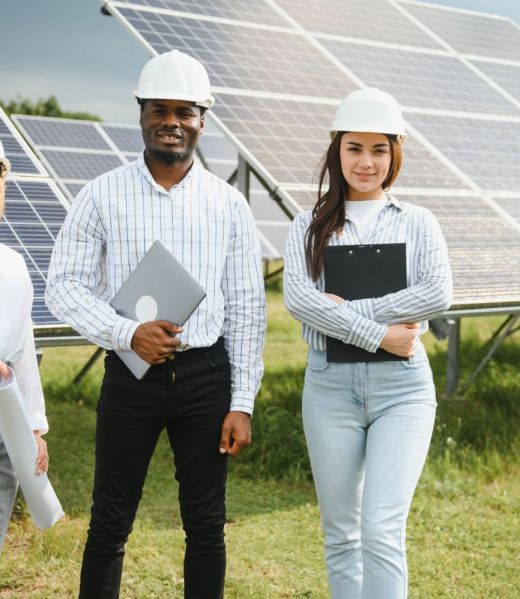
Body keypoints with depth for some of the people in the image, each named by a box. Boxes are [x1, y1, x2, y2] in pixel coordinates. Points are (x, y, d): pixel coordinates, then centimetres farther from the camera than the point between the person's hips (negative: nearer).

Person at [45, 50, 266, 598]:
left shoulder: (227, 203, 4)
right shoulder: (103, 196, 1)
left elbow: (247, 307, 4)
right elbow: (64, 286, -3)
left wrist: (242, 403, -1)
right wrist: (127, 333, -19)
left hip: (207, 375, 1)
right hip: (130, 374, -1)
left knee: (206, 525, 8)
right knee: (110, 523, 5)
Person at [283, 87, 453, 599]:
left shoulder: (417, 223, 8)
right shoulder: (310, 226, 7)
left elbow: (438, 294, -10)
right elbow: (297, 298, -10)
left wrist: (349, 308, -13)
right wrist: (376, 335, -17)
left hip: (402, 387, -1)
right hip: (330, 384, 2)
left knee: (382, 529, -11)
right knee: (341, 534, 9)